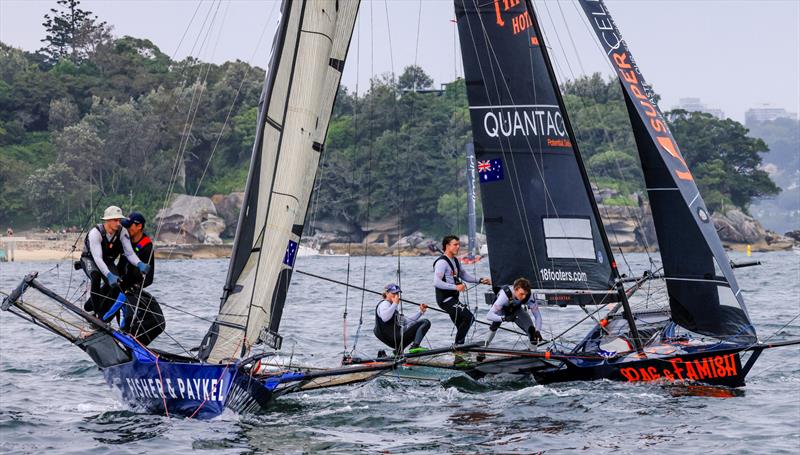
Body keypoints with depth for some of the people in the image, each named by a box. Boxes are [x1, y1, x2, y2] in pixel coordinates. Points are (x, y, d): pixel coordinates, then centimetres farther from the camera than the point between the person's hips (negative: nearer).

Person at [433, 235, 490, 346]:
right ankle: (458, 345, -13)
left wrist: (480, 280, 13)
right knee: (468, 317, -19)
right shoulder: (442, 262, -15)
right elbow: (436, 282, -24)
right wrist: (456, 287, -28)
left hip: (453, 299, 10)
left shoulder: (455, 261, 16)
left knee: (461, 326, 12)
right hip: (445, 299, -10)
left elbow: (464, 275, 26)